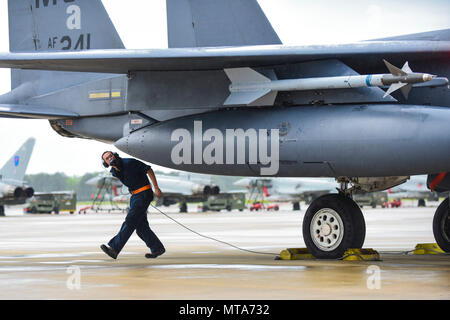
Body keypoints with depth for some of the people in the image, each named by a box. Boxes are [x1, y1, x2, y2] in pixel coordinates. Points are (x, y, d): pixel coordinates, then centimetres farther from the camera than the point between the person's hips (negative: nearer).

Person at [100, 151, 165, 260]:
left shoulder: (129, 163, -18)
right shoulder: (114, 172, 5)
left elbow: (149, 170, -13)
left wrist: (156, 188, -13)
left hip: (144, 194, -8)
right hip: (134, 195, 8)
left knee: (130, 221, -14)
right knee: (141, 225, 4)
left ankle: (114, 248, -21)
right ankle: (157, 248, 14)